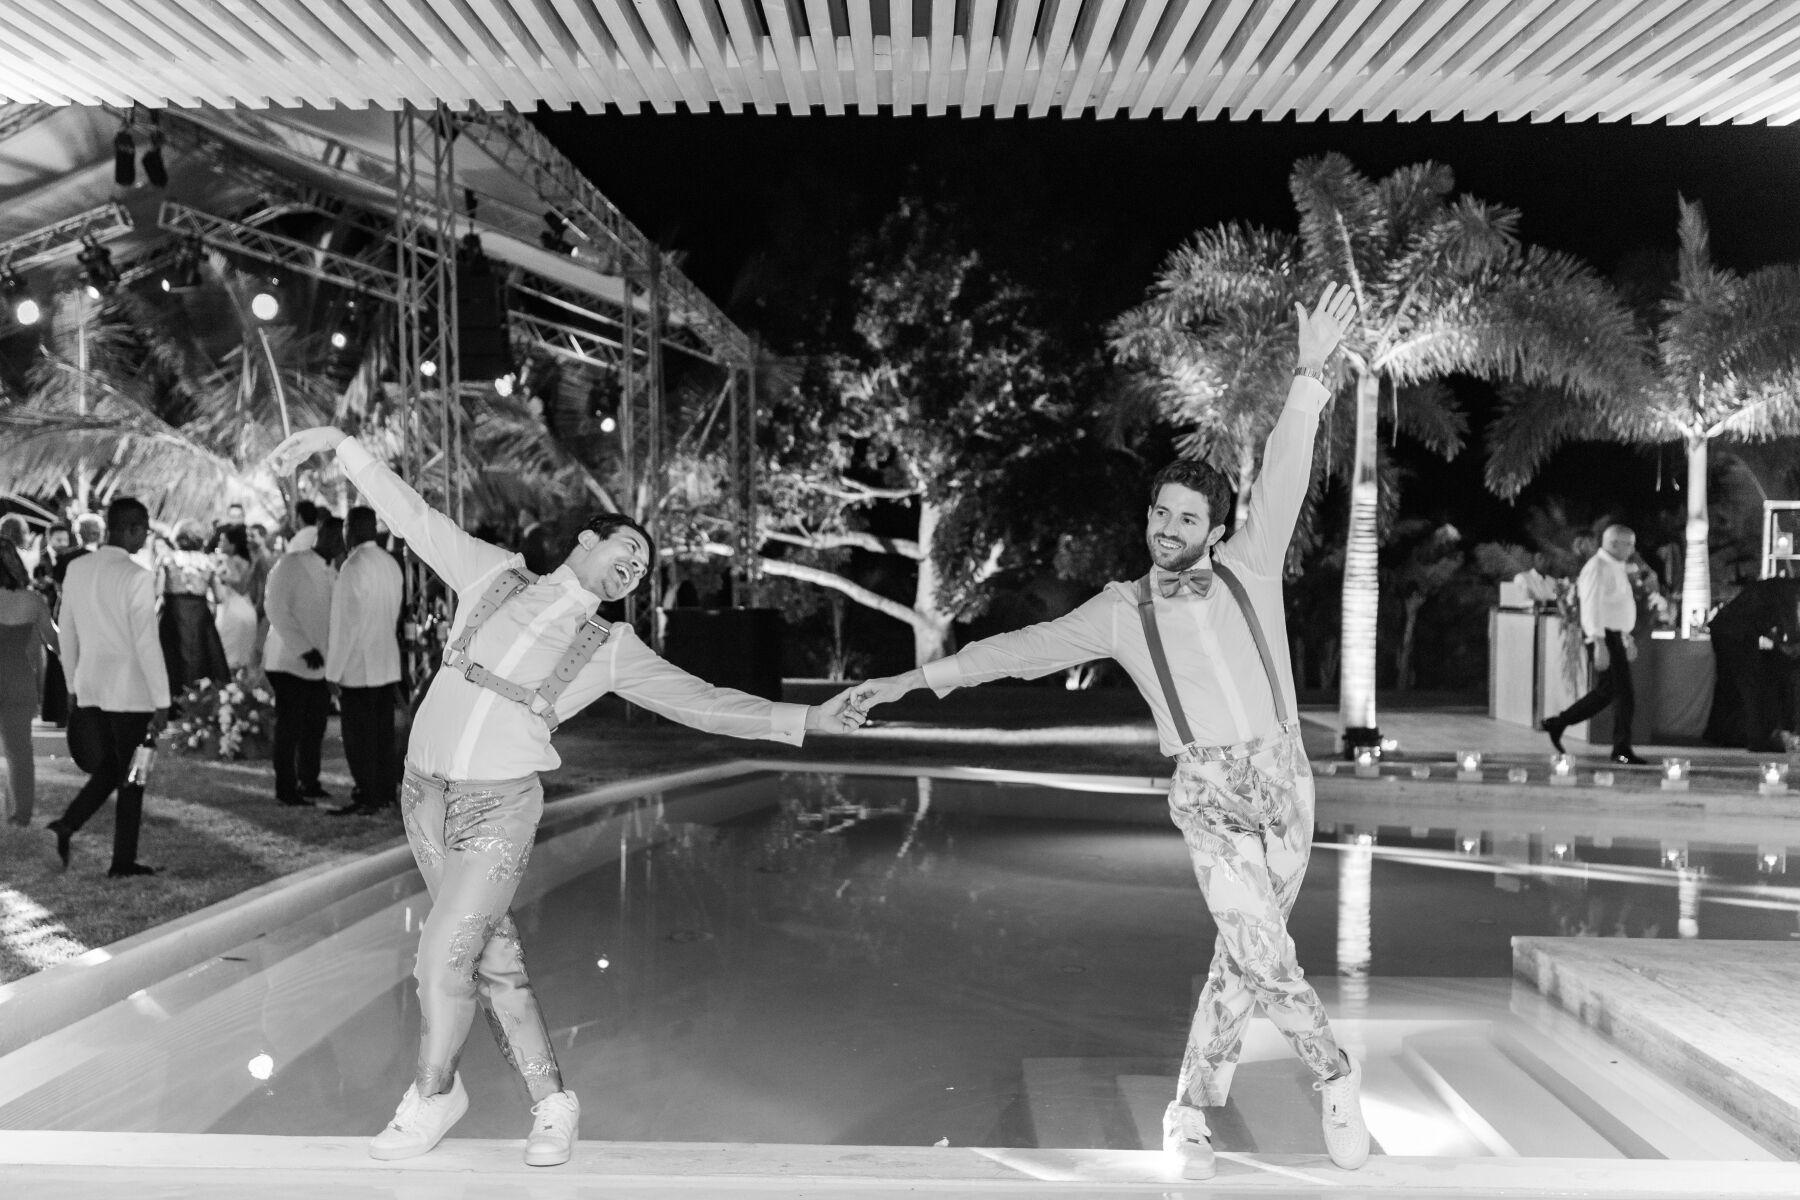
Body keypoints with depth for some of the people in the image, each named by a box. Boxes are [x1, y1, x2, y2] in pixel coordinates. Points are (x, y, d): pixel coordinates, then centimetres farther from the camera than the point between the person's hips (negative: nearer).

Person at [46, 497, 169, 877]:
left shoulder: (76, 569, 4)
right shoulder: (136, 578, -16)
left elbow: (68, 632, 11)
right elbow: (147, 643, -17)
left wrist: (72, 684, 20)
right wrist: (162, 701, -12)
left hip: (90, 686, 6)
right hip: (130, 690, -6)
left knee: (108, 766, 21)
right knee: (131, 775, 6)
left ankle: (66, 824, 2)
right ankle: (123, 861, 12)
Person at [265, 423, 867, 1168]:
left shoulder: (612, 650, 4)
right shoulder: (494, 575, 7)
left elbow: (702, 703, -1)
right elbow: (409, 515, 9)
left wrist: (806, 720, -8)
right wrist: (338, 443, 2)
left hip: (500, 803, -2)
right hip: (427, 793, 2)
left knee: (445, 952, -11)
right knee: (494, 959, 6)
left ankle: (432, 1095, 17)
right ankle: (551, 1102, 21)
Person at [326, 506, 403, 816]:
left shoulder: (354, 567, -16)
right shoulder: (390, 564, 6)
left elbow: (345, 624, -15)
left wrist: (334, 671, -10)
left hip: (357, 666, -7)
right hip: (387, 663, 7)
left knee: (358, 734, 0)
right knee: (382, 730, 13)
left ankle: (367, 798, 3)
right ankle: (385, 793, 18)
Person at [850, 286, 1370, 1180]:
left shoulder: (1247, 567, 4)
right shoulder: (1121, 611, 4)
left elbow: (1283, 476, -8)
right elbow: (1021, 647, 7)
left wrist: (1310, 374, -21)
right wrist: (919, 678, 7)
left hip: (1286, 782, 2)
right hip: (1207, 795, -2)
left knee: (1240, 957, 8)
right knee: (1262, 951, -17)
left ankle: (1190, 1107, 24)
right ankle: (1335, 1077, 8)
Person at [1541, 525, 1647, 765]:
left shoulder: (1617, 567, 17)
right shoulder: (1598, 567, -14)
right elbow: (1592, 608, -21)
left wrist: (1627, 637, 23)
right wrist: (1600, 644, -26)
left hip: (1614, 636, 10)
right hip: (1603, 636, -10)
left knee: (1606, 691, 14)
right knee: (1624, 694, -6)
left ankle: (1557, 723, 20)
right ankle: (1622, 750, 2)